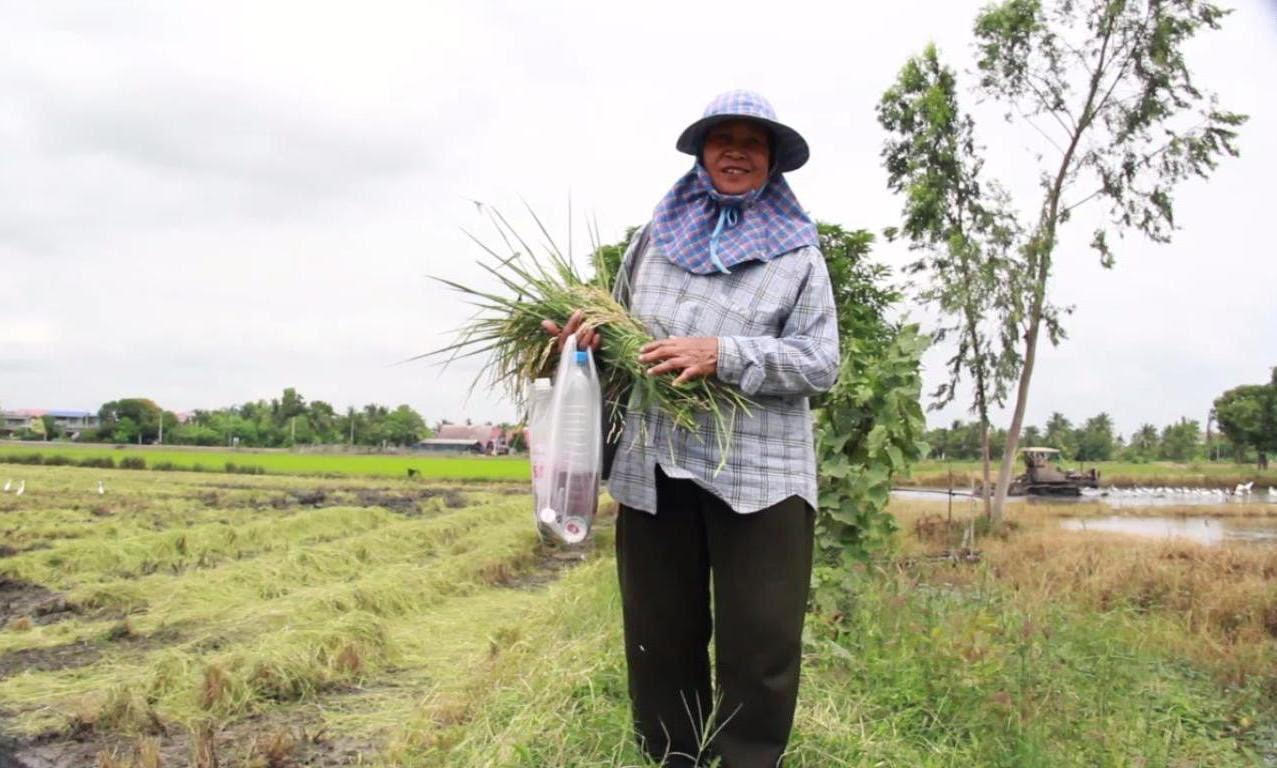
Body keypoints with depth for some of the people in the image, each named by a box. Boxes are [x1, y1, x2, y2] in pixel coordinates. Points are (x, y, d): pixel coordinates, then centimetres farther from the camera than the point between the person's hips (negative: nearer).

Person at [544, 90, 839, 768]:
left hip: (760, 473, -2)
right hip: (653, 466, 3)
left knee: (761, 647, 1)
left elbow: (820, 364, -3)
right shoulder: (658, 233, 14)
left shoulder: (797, 252, 6)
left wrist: (723, 354, -16)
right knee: (660, 640, 12)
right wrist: (588, 332, -1)